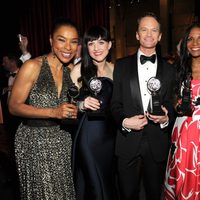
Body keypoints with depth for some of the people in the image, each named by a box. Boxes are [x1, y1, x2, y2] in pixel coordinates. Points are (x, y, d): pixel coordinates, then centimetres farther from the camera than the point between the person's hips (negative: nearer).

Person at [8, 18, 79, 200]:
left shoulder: (70, 71, 5)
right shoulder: (33, 66, -14)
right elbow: (14, 106, -13)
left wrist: (72, 112, -2)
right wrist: (53, 112, -23)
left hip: (62, 141, 5)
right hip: (34, 141, -5)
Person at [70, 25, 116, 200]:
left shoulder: (114, 69, 3)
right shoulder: (79, 70, -9)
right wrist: (82, 104, -24)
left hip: (111, 132, 4)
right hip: (88, 134, -4)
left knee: (109, 181, 20)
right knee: (95, 186, 8)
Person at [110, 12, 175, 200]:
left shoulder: (169, 70, 5)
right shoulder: (121, 65, 2)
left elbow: (170, 106, 7)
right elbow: (114, 103, 1)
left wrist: (166, 118, -14)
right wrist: (124, 121, -16)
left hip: (157, 144, 1)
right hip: (128, 143, -1)